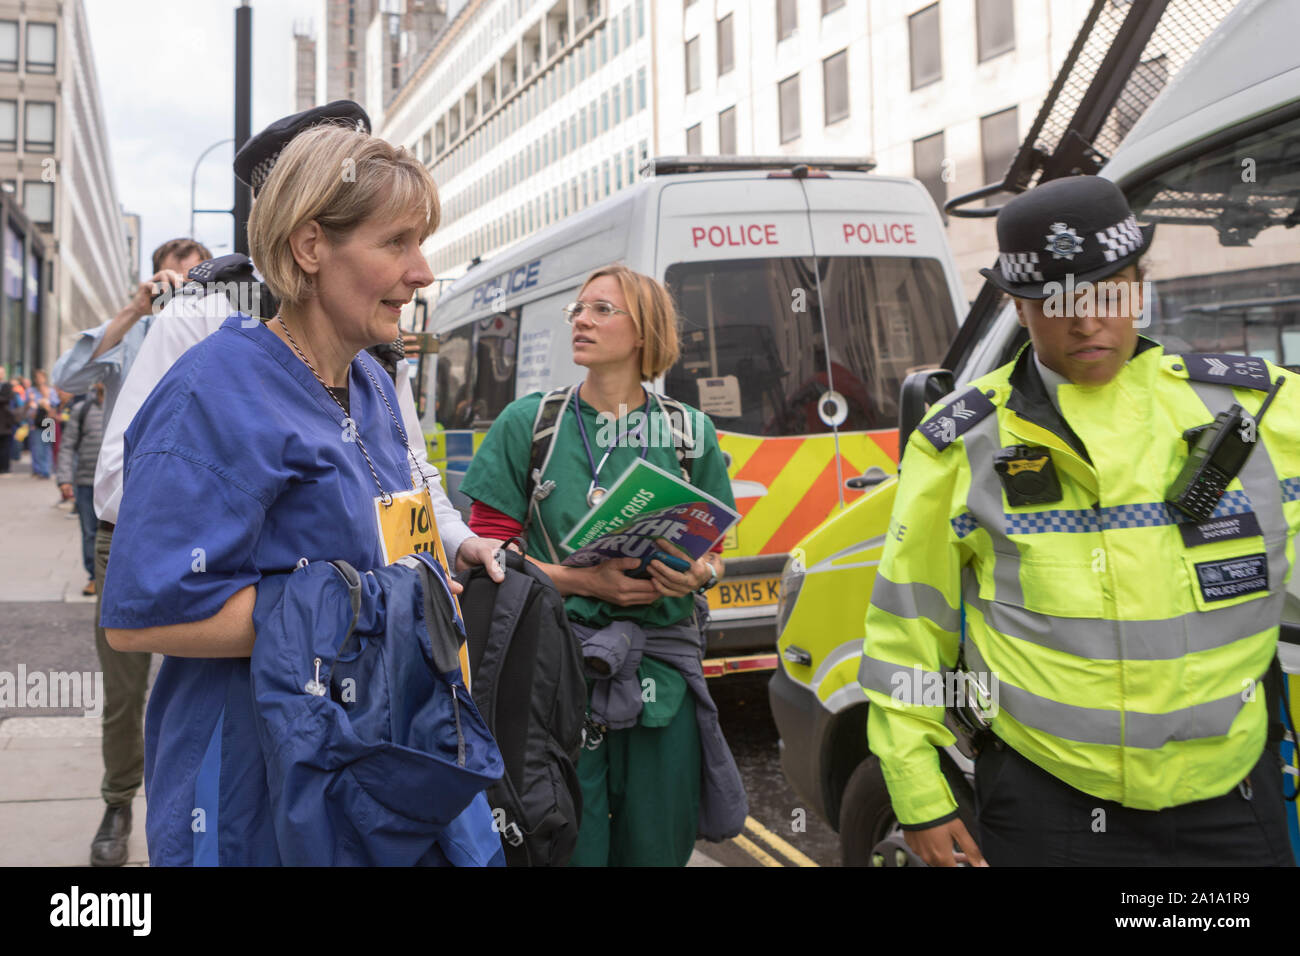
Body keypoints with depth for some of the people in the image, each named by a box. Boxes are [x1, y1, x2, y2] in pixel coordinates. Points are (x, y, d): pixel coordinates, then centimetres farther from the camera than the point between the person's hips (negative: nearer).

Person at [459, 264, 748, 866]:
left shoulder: (690, 431, 6)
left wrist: (699, 574, -10)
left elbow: (712, 551, 13)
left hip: (662, 674, 2)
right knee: (570, 847, 3)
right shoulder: (528, 423, 1)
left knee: (656, 848, 12)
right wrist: (582, 580, -13)